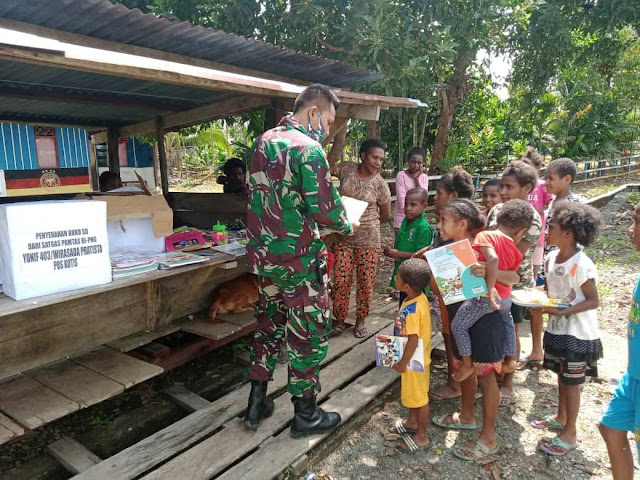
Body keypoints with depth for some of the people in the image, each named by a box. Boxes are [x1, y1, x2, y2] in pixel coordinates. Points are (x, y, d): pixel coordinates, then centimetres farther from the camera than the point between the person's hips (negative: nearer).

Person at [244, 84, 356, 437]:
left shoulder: (264, 141, 9)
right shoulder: (308, 148, -17)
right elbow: (324, 209, -21)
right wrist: (347, 226, -1)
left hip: (263, 255, 8)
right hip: (300, 261, -8)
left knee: (269, 325, 20)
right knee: (308, 335, 8)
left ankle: (256, 403, 31)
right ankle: (305, 414, 23)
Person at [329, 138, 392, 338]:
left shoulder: (380, 184, -5)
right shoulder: (346, 169, -2)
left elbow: (385, 214, 6)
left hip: (369, 240, -1)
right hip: (343, 238, 1)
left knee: (365, 282, 7)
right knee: (340, 280, 2)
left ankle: (360, 320, 26)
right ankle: (339, 320, 20)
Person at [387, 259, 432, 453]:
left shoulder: (412, 310, -34)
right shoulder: (420, 298, -6)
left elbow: (413, 340, -30)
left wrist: (403, 363, -19)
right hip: (416, 357, 9)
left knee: (418, 396, 9)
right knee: (411, 392, 26)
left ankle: (422, 436, 28)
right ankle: (412, 421, 47)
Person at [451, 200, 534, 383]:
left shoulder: (485, 236, -11)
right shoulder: (515, 251, 7)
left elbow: (493, 259, -27)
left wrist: (490, 288, -24)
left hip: (484, 297, -6)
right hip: (505, 298, 7)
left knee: (458, 325, 11)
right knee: (507, 320, 37)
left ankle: (467, 363, 17)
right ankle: (511, 358, 44)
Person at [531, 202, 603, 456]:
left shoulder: (582, 265, -23)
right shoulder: (551, 258, -1)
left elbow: (593, 301, -19)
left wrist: (563, 311, -29)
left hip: (577, 333, -7)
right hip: (556, 328, 7)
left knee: (571, 382, 7)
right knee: (561, 376, 22)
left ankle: (570, 433, 23)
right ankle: (560, 417, 41)